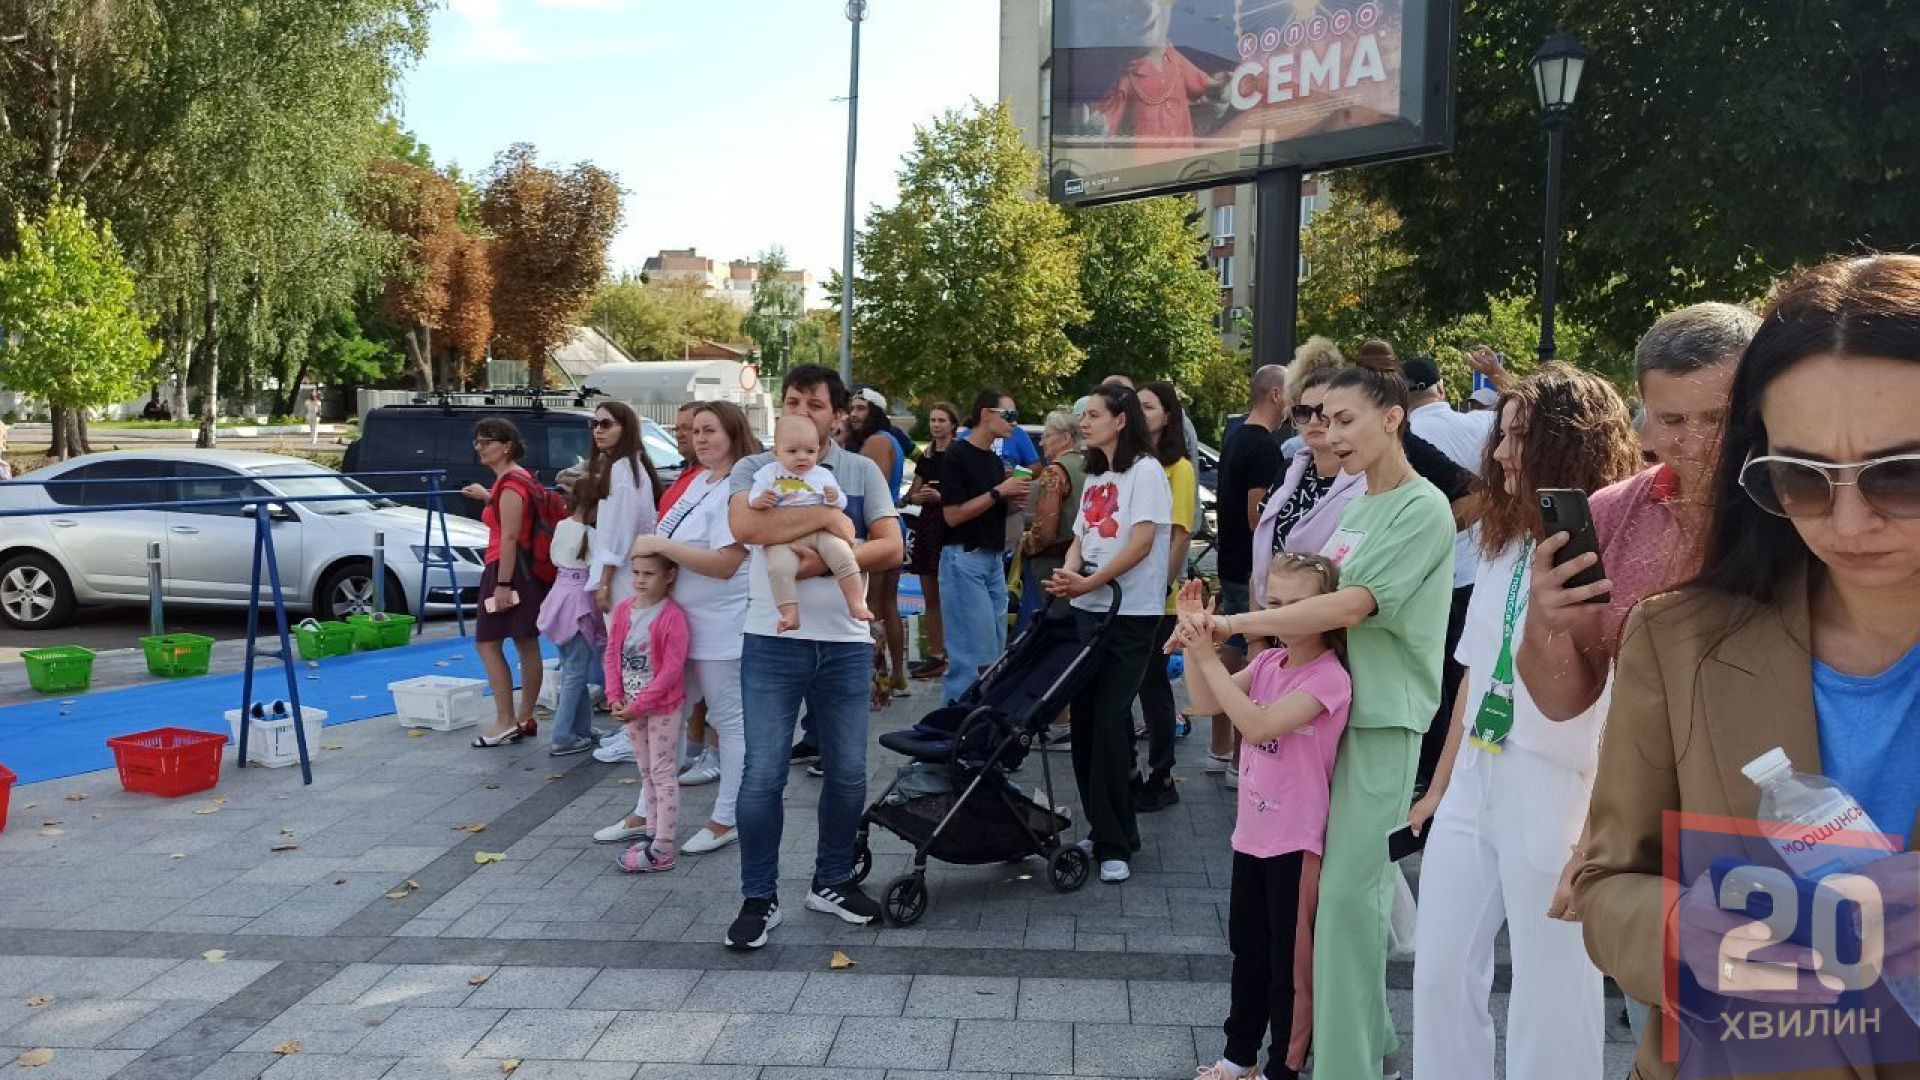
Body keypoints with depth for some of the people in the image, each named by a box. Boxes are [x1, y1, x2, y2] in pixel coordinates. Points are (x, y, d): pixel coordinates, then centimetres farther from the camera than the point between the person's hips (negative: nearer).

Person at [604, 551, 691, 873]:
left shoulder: (672, 617, -19)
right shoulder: (623, 610, 1)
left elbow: (671, 669, -20)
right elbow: (612, 655, 5)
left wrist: (638, 705, -19)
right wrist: (616, 697, -6)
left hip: (662, 707, -7)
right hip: (630, 706, 7)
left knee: (663, 774, -3)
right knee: (648, 772, 18)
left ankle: (662, 850, -1)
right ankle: (654, 832, 31)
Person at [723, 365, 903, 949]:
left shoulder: (862, 472, 8)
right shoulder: (754, 469, 3)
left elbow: (890, 548, -2)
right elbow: (744, 526, -18)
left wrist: (819, 561, -15)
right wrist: (829, 517, -16)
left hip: (845, 643, 2)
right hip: (772, 642, -2)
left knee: (848, 773, 10)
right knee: (763, 774, -1)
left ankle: (832, 881, 28)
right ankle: (759, 897, 12)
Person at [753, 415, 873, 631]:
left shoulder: (822, 475, 12)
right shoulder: (769, 472, 10)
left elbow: (841, 505, 13)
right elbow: (753, 499, 9)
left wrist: (835, 499, -12)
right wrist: (759, 501, -15)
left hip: (821, 532, 1)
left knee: (843, 556, -24)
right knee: (779, 569, -28)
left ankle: (857, 605, -18)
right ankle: (790, 615, -24)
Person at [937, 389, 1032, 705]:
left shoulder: (995, 460, 15)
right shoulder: (957, 456, -10)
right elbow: (953, 514, -16)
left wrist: (1012, 499, 4)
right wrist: (999, 492, -15)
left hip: (994, 559, 9)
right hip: (965, 559, -9)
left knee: (996, 650, 10)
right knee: (974, 653, -10)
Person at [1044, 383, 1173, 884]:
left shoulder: (1145, 470, -5)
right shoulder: (1095, 477, 18)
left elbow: (1141, 542, -14)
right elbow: (1080, 538, 14)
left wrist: (1089, 582, -17)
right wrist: (1068, 572, -7)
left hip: (1130, 615, -7)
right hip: (1088, 612, 7)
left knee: (1109, 723, -10)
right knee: (1084, 720, 6)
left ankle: (1115, 844, -2)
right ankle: (1102, 830, 17)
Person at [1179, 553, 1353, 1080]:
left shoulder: (1329, 677, -19)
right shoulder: (1268, 662, 4)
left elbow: (1259, 725, -29)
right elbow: (1207, 703, -1)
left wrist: (1209, 659, -30)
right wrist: (1193, 649, -17)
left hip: (1295, 839, -8)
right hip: (1253, 830, 8)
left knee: (1290, 963, 5)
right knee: (1247, 951, 21)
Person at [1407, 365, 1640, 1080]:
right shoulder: (1501, 542, 13)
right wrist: (1440, 783, 20)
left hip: (1557, 789, -7)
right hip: (1474, 785, 8)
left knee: (1549, 995, 4)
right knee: (1440, 973, 13)